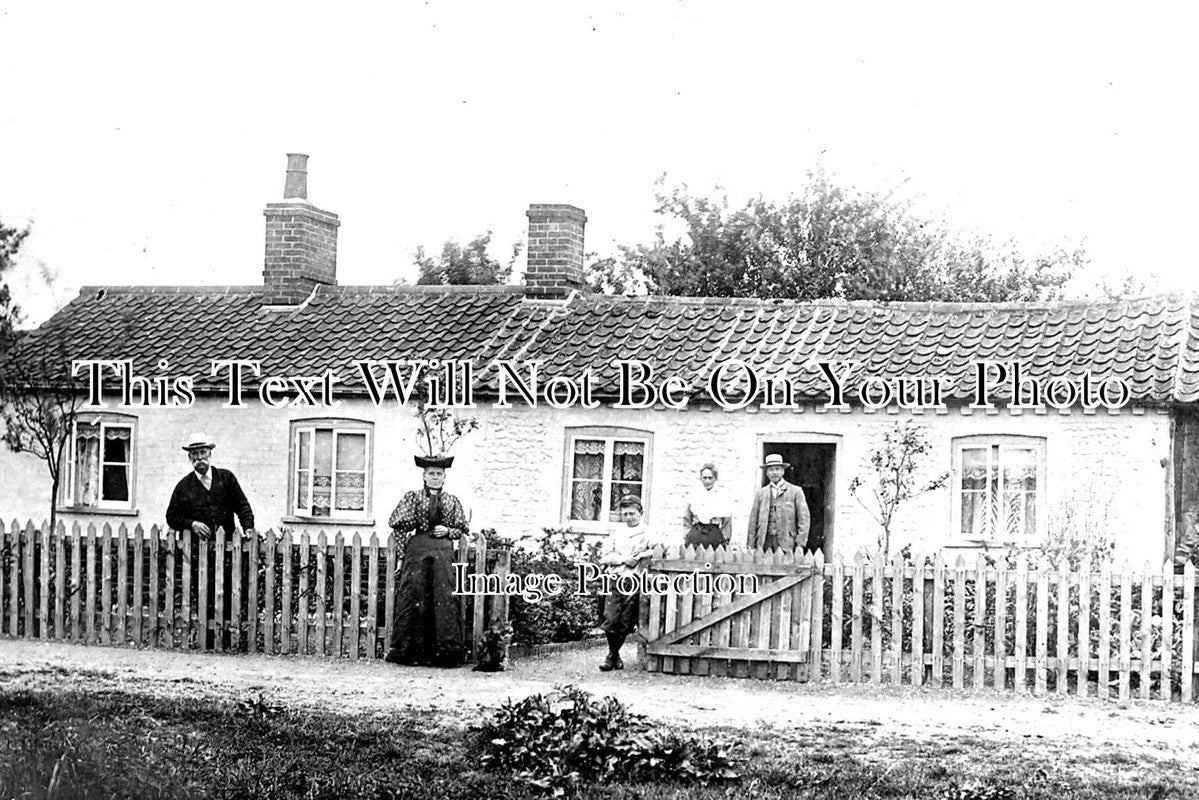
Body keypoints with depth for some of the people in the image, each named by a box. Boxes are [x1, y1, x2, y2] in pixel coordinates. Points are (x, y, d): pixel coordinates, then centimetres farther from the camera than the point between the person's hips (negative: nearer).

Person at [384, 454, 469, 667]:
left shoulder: (452, 501, 16)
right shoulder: (413, 497, 11)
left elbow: (463, 529, 15)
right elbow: (395, 524, 5)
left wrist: (448, 531, -2)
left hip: (443, 551, 1)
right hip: (418, 548, -1)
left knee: (445, 598, -7)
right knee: (413, 597, -6)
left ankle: (445, 650, -5)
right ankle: (411, 651, -2)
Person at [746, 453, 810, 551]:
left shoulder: (795, 491, 7)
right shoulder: (760, 493, 14)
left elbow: (804, 518, 3)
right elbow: (753, 520, 12)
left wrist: (800, 544, -6)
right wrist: (751, 547, 5)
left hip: (786, 543, -2)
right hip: (765, 542, 2)